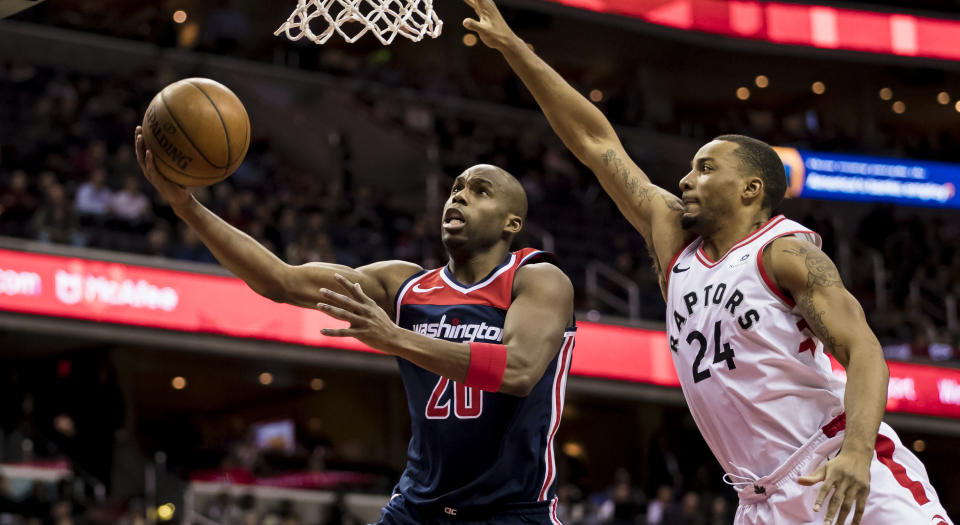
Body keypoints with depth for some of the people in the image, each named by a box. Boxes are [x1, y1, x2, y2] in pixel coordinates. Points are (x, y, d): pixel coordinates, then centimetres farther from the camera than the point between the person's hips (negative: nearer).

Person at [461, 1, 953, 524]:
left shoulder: (786, 251, -3)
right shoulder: (674, 239, 14)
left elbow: (862, 349, -15)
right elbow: (595, 141, 16)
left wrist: (858, 450, -33)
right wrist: (512, 47, 17)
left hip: (843, 477, -6)